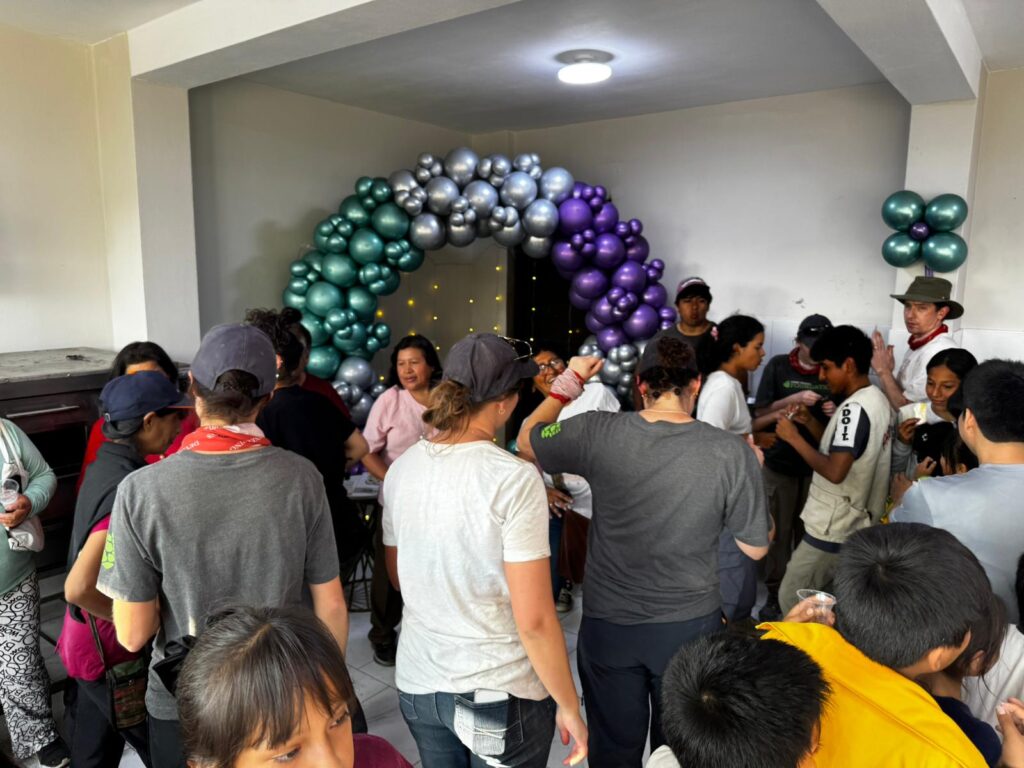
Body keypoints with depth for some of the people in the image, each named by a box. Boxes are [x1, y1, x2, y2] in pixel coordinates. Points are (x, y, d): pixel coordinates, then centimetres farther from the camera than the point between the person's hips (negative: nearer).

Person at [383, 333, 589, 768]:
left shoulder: (401, 469, -4)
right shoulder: (514, 479, -22)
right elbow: (534, 621, -20)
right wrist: (569, 706, -6)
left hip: (417, 682, 5)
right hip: (499, 692, -5)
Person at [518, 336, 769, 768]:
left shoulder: (596, 433, -15)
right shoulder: (733, 453, -16)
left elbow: (526, 441, 4)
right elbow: (755, 548, -4)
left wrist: (566, 384, 14)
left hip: (607, 624, 0)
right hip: (689, 626, 0)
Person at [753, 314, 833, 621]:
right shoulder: (778, 366, -3)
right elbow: (761, 412, -7)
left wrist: (835, 413, -12)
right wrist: (794, 399, -20)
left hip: (817, 466, 2)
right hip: (780, 464, -2)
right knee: (779, 532, 4)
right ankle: (775, 595, 15)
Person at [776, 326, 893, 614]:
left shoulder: (855, 408, -22)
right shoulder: (877, 400, 9)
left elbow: (835, 471, -30)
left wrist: (794, 437, -20)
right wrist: (809, 423, 7)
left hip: (833, 530, -10)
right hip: (857, 524, 10)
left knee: (791, 599, 0)